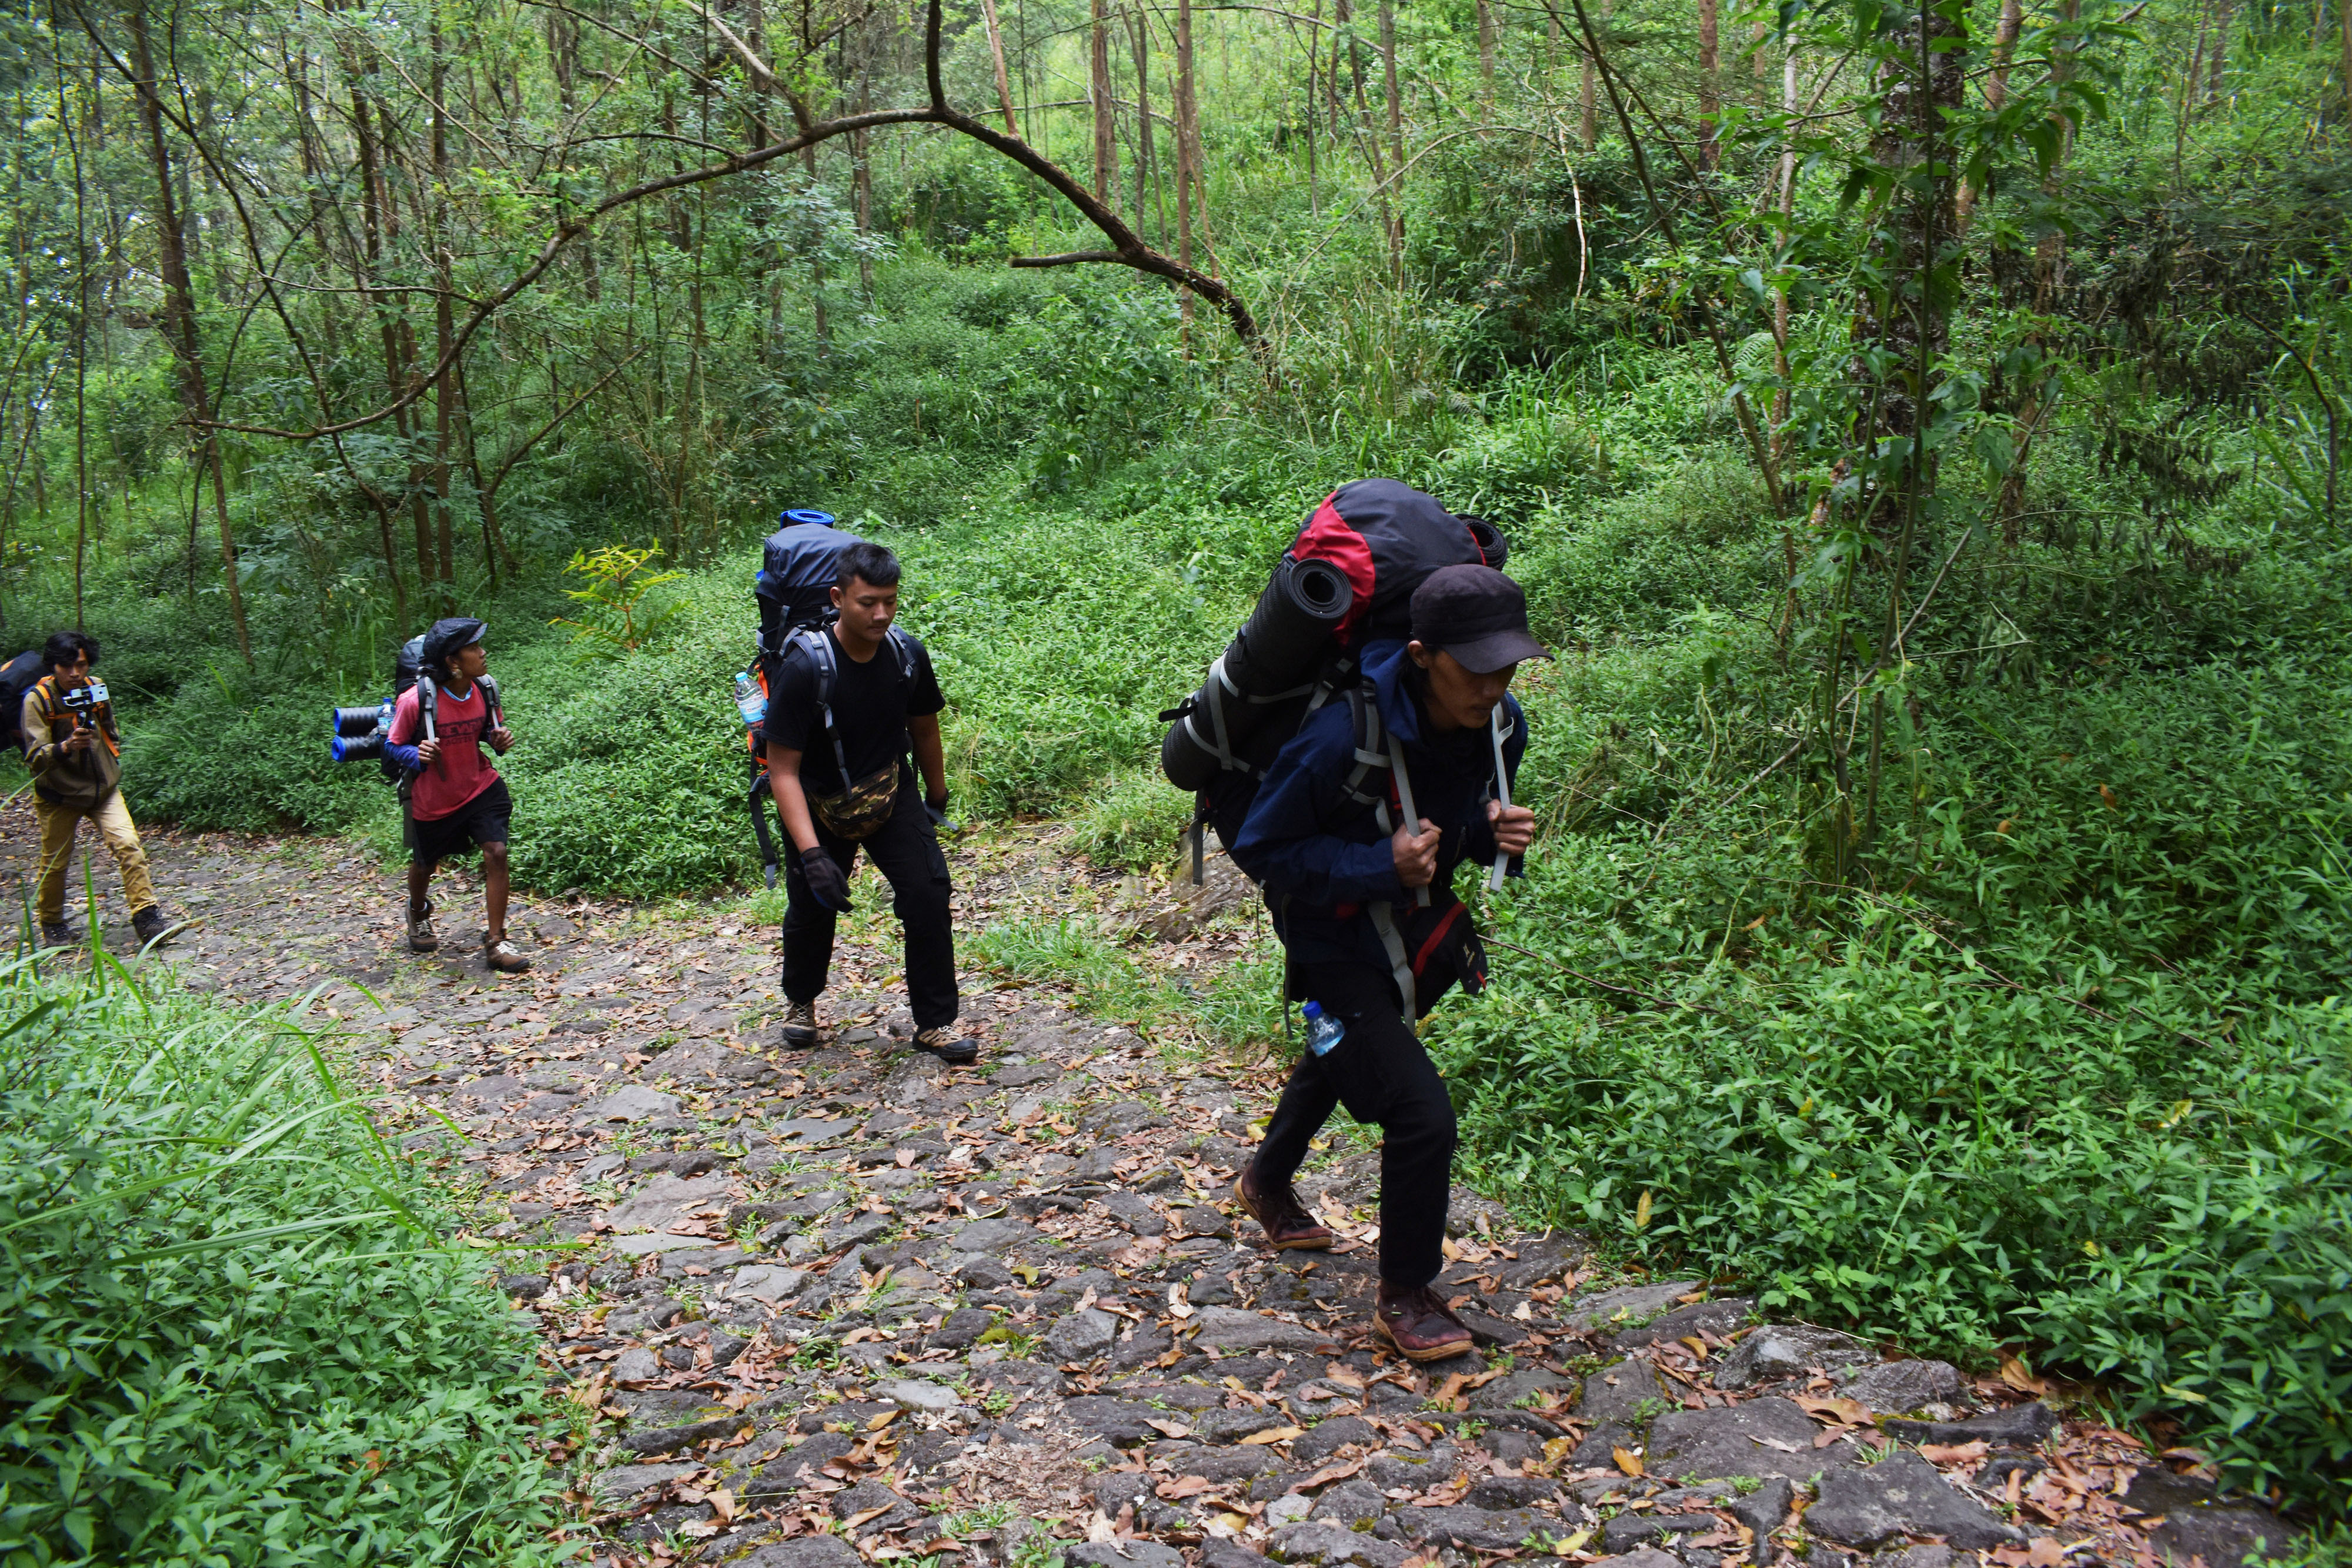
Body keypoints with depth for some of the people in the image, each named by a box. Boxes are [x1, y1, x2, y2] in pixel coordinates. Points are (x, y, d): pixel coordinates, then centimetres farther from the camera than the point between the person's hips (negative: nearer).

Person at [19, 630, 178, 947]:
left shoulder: (97, 689, -2)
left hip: (103, 789, 3)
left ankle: (148, 920, -14)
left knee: (128, 845, -14)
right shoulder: (38, 699, -15)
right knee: (55, 862, 7)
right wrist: (66, 748, -39)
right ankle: (52, 926, 30)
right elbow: (35, 757, -22)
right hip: (60, 794, -3)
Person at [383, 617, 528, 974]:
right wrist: (417, 755, -30)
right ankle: (419, 912, 55)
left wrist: (500, 740, -12)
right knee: (424, 863, 19)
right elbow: (394, 745, -10)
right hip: (432, 799, -2)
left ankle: (495, 941, -3)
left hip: (481, 787, 2)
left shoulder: (485, 689, -10)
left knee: (496, 852, -15)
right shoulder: (417, 700, -24)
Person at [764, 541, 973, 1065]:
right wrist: (811, 853, -32)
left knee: (928, 894, -12)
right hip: (820, 803, -2)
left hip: (890, 794, 2)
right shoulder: (804, 667, -27)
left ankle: (936, 1022, 2)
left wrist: (937, 804, 17)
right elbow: (784, 770, -25)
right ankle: (800, 1001, 40)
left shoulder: (907, 656, -14)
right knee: (811, 909, 8)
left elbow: (924, 729, 6)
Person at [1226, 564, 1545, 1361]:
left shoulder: (1501, 727, -14)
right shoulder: (1346, 735, -35)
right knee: (1421, 1114, -16)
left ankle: (1268, 1185, 59)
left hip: (1417, 928, 8)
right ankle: (1405, 1298, 9)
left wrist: (1497, 834, -18)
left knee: (1340, 1062, 30)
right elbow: (1261, 848, -25)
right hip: (1338, 945, -8)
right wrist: (1381, 867, -36)